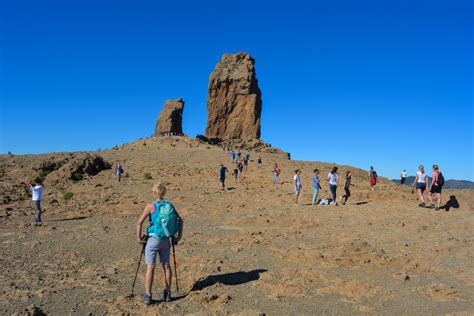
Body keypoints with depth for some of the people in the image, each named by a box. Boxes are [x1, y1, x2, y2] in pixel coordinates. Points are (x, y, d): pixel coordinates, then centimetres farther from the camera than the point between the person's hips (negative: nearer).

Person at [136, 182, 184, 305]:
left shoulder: (150, 206, -9)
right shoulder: (169, 205, 2)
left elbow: (139, 222, -14)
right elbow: (180, 220, 5)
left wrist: (138, 237, -3)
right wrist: (179, 236, 10)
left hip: (153, 239, -4)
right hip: (165, 239, 4)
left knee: (150, 267, 3)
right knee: (166, 266, 13)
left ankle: (147, 296, 8)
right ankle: (167, 293, 22)